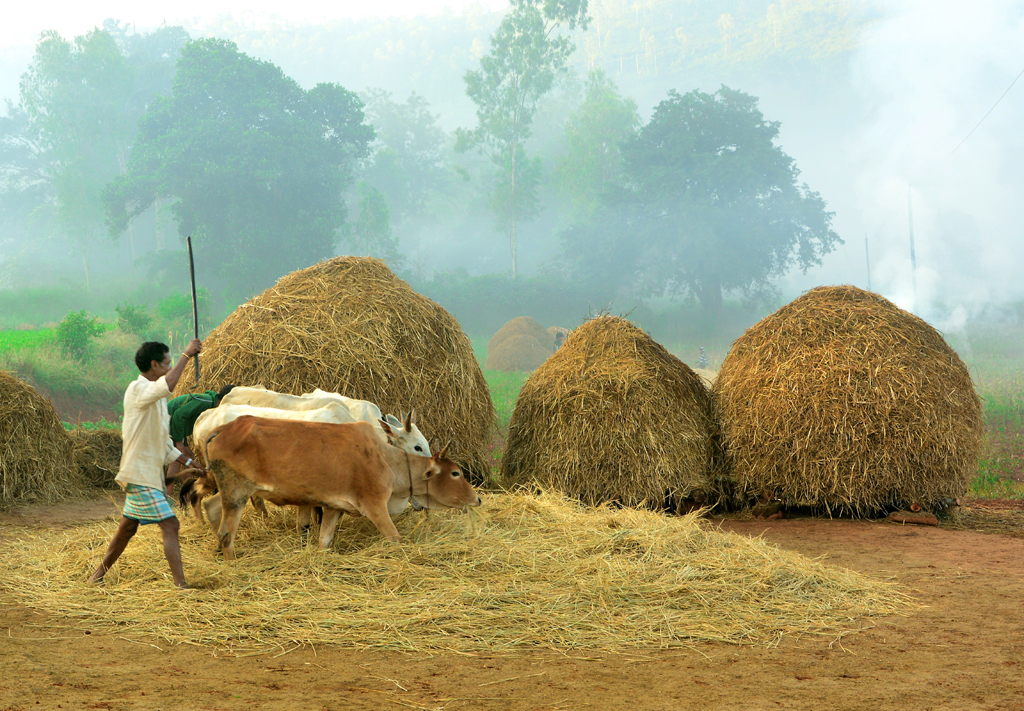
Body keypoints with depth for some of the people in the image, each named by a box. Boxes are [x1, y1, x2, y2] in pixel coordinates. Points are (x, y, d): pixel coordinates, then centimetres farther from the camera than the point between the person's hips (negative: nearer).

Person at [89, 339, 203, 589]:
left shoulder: (156, 396, 16)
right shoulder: (137, 389, -13)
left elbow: (162, 441, 21)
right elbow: (167, 386, -37)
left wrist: (188, 462, 17)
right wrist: (186, 355, -29)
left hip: (150, 473, 10)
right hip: (140, 474, -10)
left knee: (128, 527, 18)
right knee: (170, 525, -12)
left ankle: (99, 575, 30)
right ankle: (180, 584, -13)